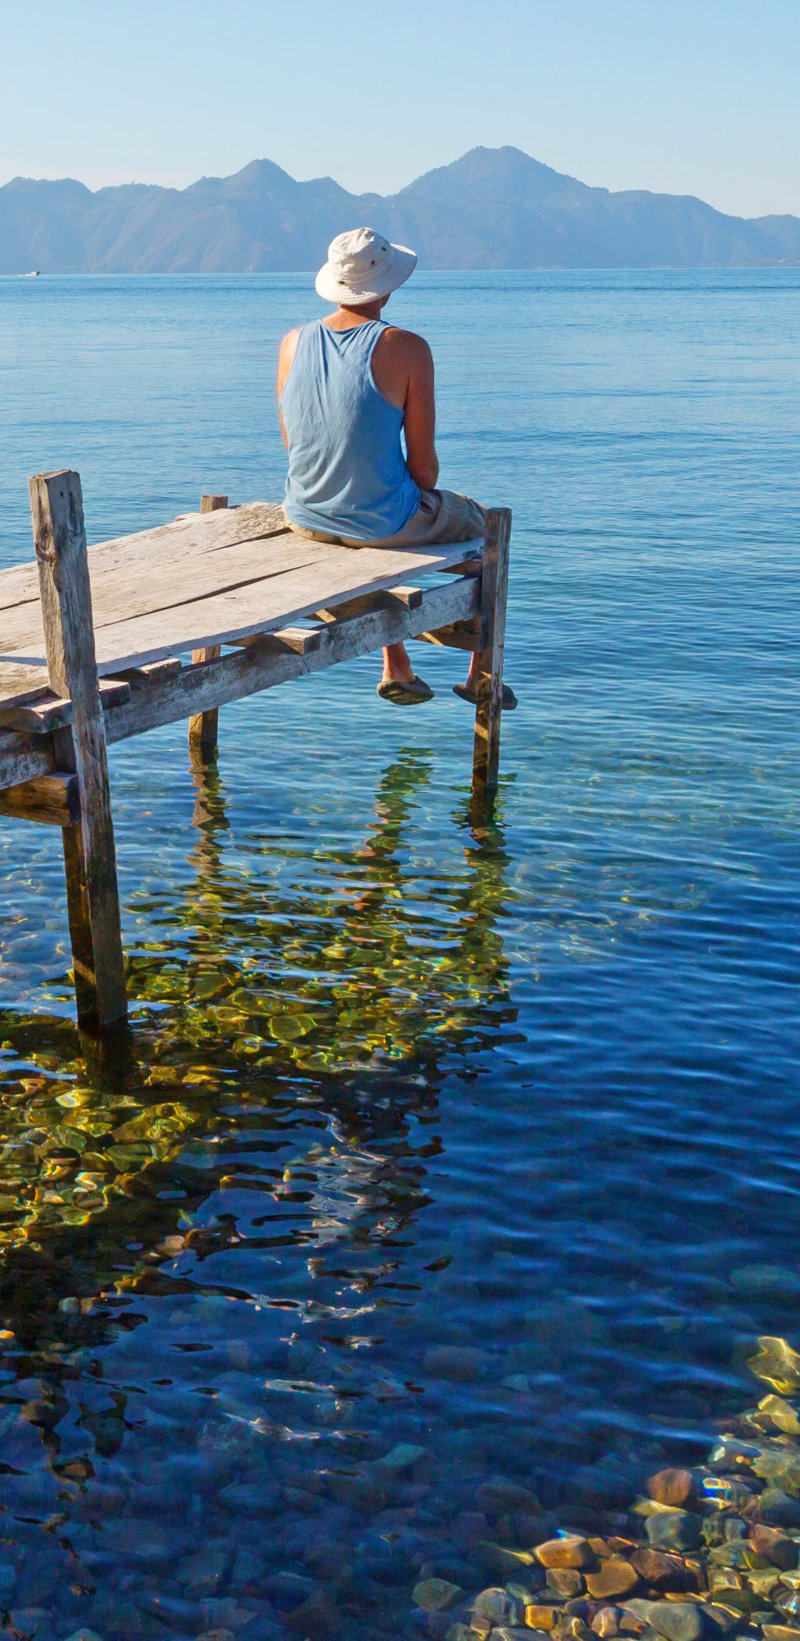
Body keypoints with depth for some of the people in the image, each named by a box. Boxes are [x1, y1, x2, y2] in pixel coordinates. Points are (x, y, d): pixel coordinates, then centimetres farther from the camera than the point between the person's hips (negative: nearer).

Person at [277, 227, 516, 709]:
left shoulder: (294, 342, -1)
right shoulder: (407, 348, -16)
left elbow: (293, 443, 9)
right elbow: (423, 463, -12)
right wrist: (421, 503, 10)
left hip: (304, 518, 6)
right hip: (382, 522, -5)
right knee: (488, 524, 24)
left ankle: (398, 671, 45)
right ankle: (481, 677, 33)